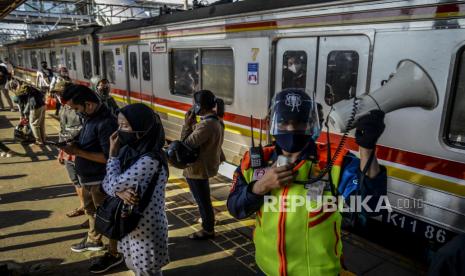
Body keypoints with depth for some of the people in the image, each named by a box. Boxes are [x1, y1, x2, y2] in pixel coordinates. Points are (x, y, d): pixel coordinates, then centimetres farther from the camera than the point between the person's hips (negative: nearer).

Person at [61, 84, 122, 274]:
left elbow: (108, 157, -27)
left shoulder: (105, 123, -26)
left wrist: (79, 152, -25)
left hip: (101, 180, -9)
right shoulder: (89, 117, 3)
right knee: (91, 210, 27)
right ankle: (93, 240, 51)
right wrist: (75, 147, 0)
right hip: (88, 177, 10)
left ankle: (114, 255, 24)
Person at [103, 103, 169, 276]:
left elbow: (115, 183, -24)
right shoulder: (128, 151, 0)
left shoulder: (150, 160, -27)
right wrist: (120, 192, -21)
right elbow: (106, 184, 0)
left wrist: (113, 153, -13)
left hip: (146, 228, -8)